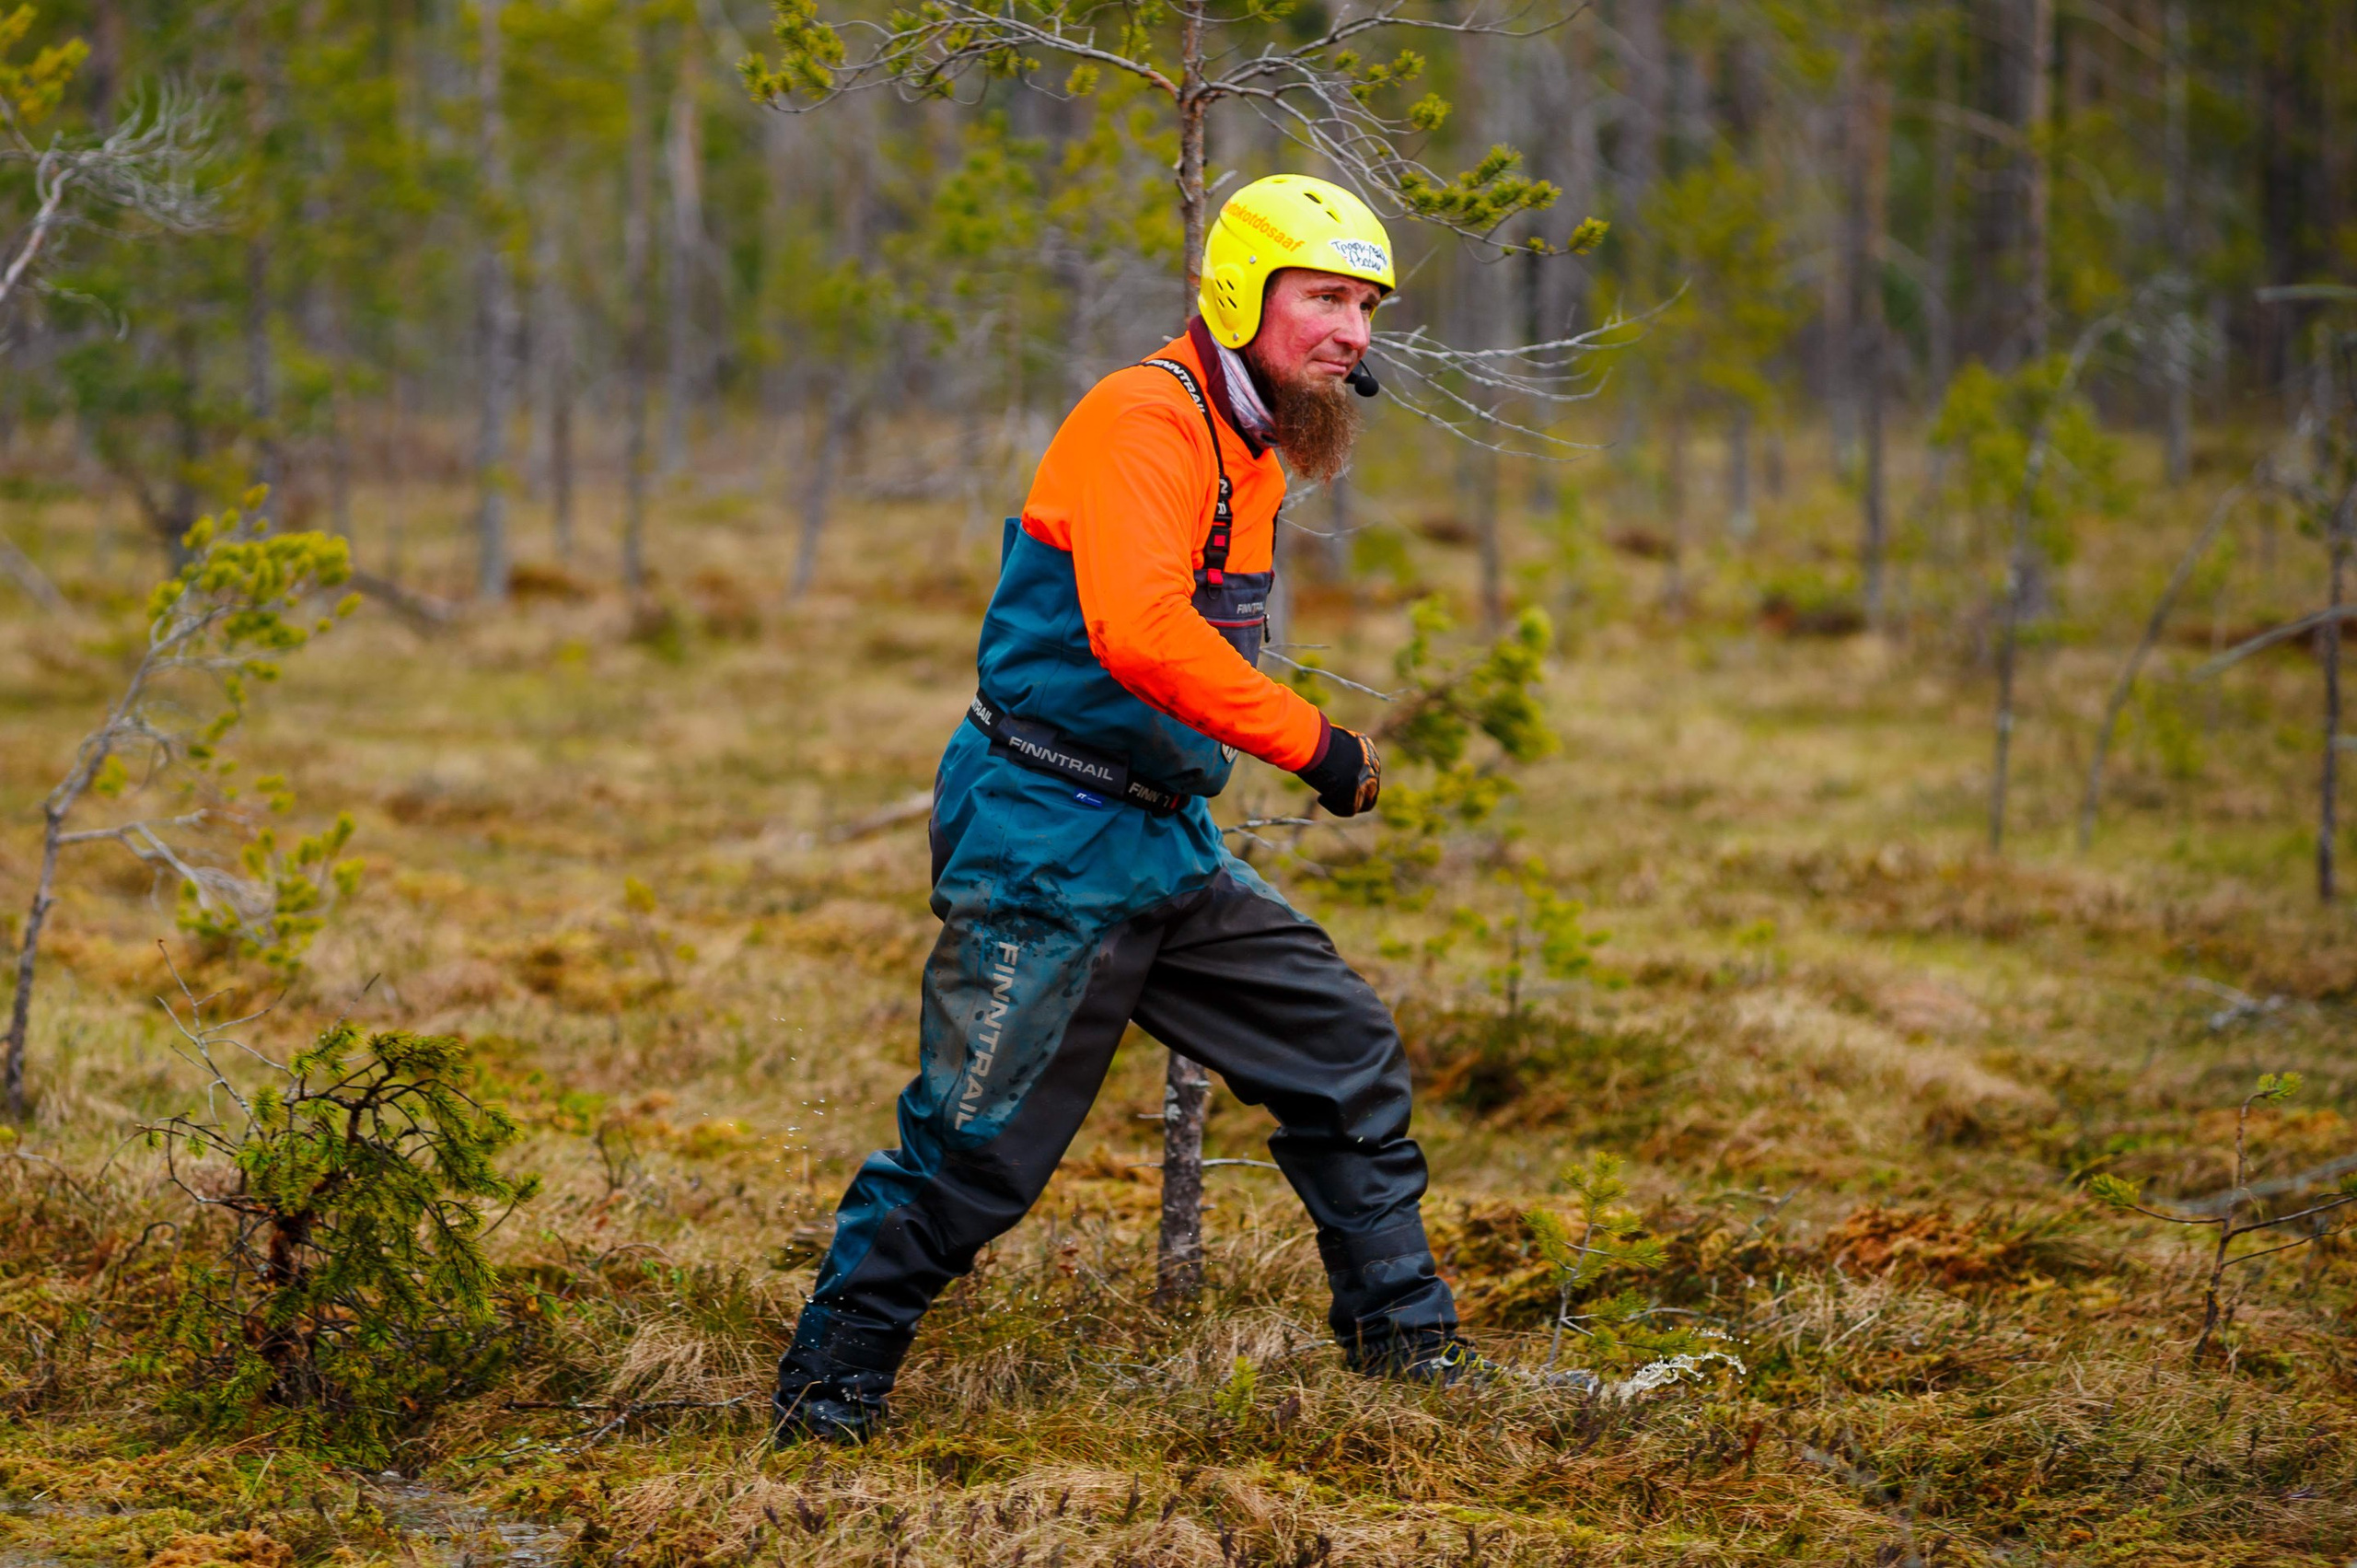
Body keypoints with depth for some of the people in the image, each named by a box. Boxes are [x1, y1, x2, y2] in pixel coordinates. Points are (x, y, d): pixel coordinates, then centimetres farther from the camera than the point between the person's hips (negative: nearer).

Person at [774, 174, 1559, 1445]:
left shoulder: (1251, 454, 14)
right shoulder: (1146, 420, -17)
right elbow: (1138, 630, -32)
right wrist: (1311, 742, -27)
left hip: (1168, 848, 9)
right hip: (1046, 849, -9)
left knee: (1346, 1055, 9)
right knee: (978, 1143, -5)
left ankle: (1404, 1338, 21)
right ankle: (827, 1382, 10)